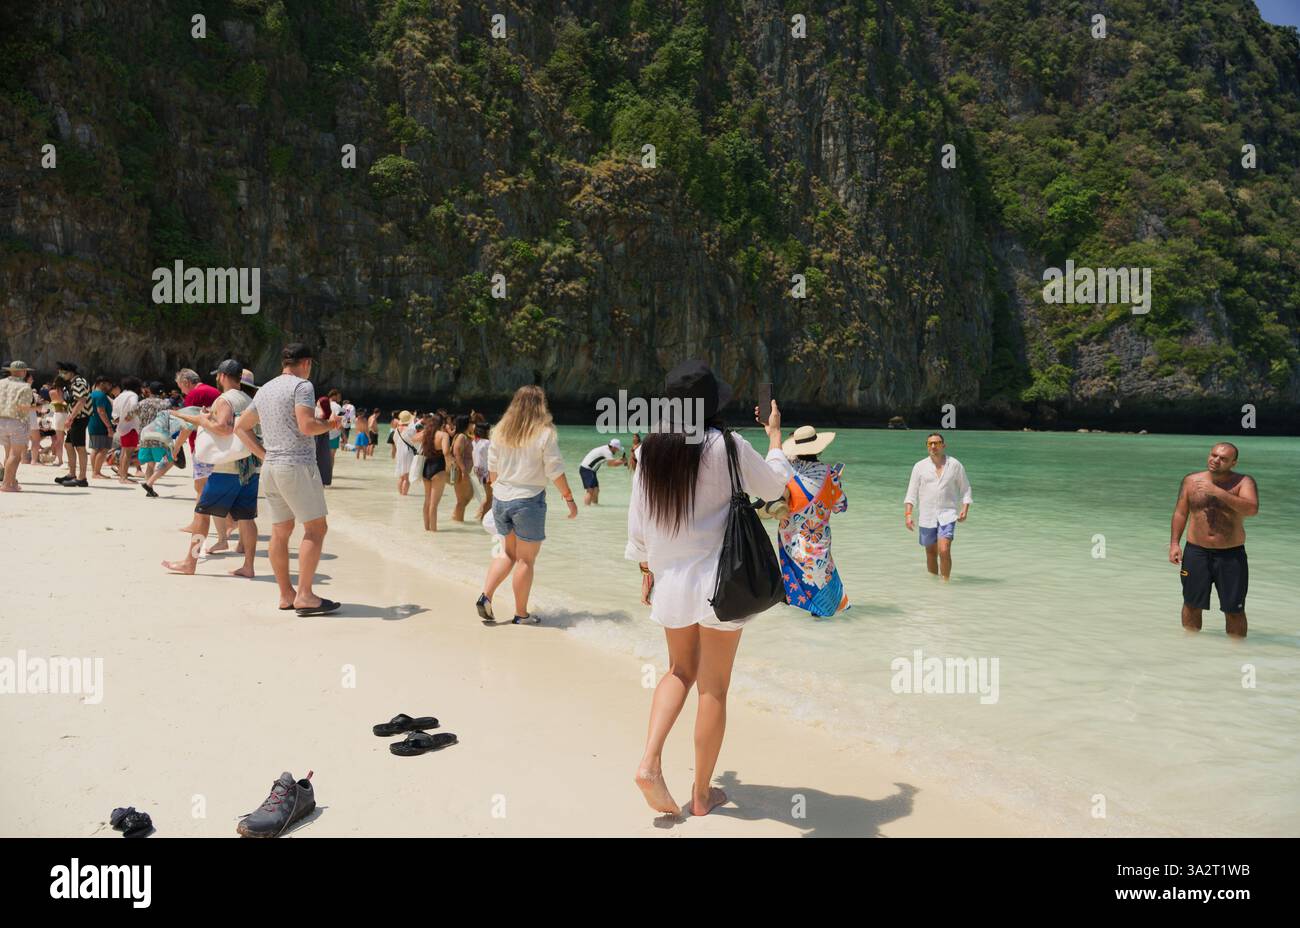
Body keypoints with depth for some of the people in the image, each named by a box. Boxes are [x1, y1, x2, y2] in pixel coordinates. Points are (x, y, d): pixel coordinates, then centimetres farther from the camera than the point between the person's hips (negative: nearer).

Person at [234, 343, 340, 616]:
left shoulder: (265, 389, 17)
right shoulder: (302, 386, -7)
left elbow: (241, 426, 22)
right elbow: (306, 426, -20)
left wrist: (264, 454, 18)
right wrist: (329, 425, -1)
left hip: (270, 467, 8)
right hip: (297, 465, -8)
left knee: (281, 531, 11)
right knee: (316, 528, -5)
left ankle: (286, 594, 15)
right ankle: (304, 595, -11)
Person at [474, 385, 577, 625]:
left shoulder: (501, 431, 5)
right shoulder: (545, 433, -9)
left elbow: (492, 469, 10)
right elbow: (555, 471, -8)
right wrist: (569, 499, 1)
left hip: (501, 499, 5)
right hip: (529, 501, -5)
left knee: (508, 553, 20)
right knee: (526, 560, 5)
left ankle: (486, 595, 5)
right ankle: (521, 614, 11)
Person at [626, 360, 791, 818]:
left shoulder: (651, 449, 0)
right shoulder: (726, 446, -12)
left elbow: (638, 520, 6)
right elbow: (774, 486, 3)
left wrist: (647, 572, 19)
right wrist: (774, 433, 17)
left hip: (670, 578, 4)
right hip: (717, 579, -4)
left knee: (681, 670, 22)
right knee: (713, 687, 7)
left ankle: (650, 760, 4)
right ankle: (702, 793, 17)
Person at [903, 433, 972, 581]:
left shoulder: (955, 464, 2)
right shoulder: (920, 466, 3)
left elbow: (965, 488, 9)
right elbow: (911, 492, 2)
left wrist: (965, 509, -5)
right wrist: (907, 514, -8)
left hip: (947, 514, -2)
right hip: (926, 516, 2)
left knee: (944, 551, -17)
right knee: (931, 554, 10)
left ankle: (945, 582, -6)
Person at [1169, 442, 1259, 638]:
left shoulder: (1243, 482, -5)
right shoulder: (1191, 480, 3)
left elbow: (1252, 509, -22)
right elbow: (1180, 513, 9)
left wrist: (1218, 492, -25)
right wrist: (1174, 544, 2)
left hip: (1231, 555, -2)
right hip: (1196, 552, 2)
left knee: (1234, 610, 4)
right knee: (1192, 604, 11)